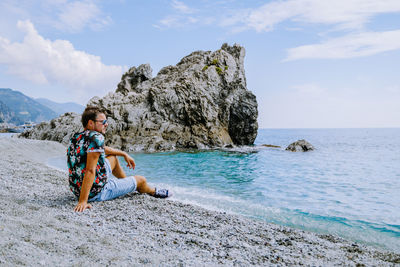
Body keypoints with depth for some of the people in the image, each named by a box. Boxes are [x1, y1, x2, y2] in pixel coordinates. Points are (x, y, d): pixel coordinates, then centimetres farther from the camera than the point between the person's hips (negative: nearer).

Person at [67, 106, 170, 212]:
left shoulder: (76, 137, 6)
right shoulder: (96, 137, -23)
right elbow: (90, 171, -30)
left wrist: (124, 154, 28)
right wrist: (83, 201, -30)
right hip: (96, 193, -9)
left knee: (113, 158, 27)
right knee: (140, 180, 10)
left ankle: (128, 184, 46)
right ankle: (154, 192, 42)